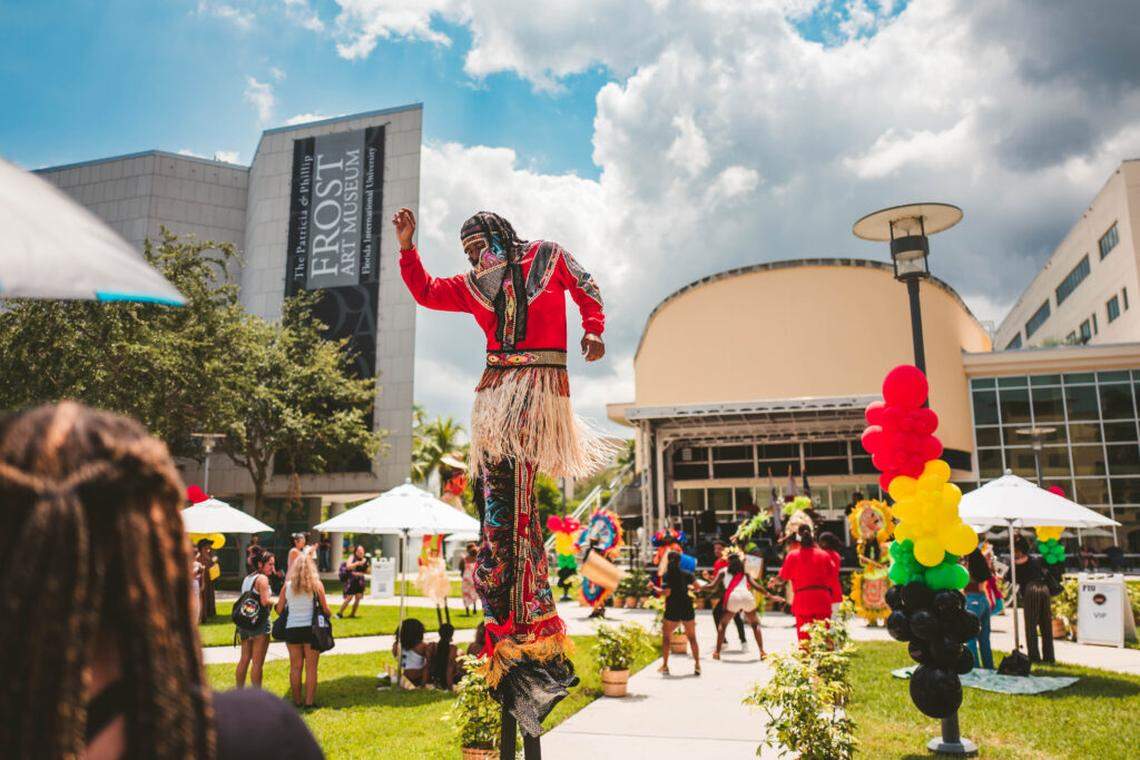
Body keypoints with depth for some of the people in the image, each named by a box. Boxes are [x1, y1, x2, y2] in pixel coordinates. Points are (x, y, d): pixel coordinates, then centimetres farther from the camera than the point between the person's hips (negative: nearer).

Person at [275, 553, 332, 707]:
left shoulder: (288, 585, 1)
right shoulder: (316, 584, -4)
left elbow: (279, 609, 4)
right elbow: (325, 609, -3)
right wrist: (329, 615, 18)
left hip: (291, 629, 2)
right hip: (311, 628, -2)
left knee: (295, 667, 13)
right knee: (311, 667, 6)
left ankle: (297, 701, 18)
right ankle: (309, 701, 7)